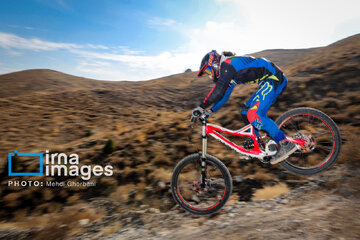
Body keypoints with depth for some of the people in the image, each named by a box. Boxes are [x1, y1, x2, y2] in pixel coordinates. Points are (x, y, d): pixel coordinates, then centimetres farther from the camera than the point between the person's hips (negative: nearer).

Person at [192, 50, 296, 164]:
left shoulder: (227, 64, -13)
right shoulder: (229, 71, 18)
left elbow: (218, 90, -25)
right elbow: (224, 95, 22)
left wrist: (201, 107, -20)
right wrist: (210, 111, 18)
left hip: (274, 78, -10)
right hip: (269, 81, 10)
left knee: (254, 115, -20)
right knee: (246, 112, 10)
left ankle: (286, 144, -11)